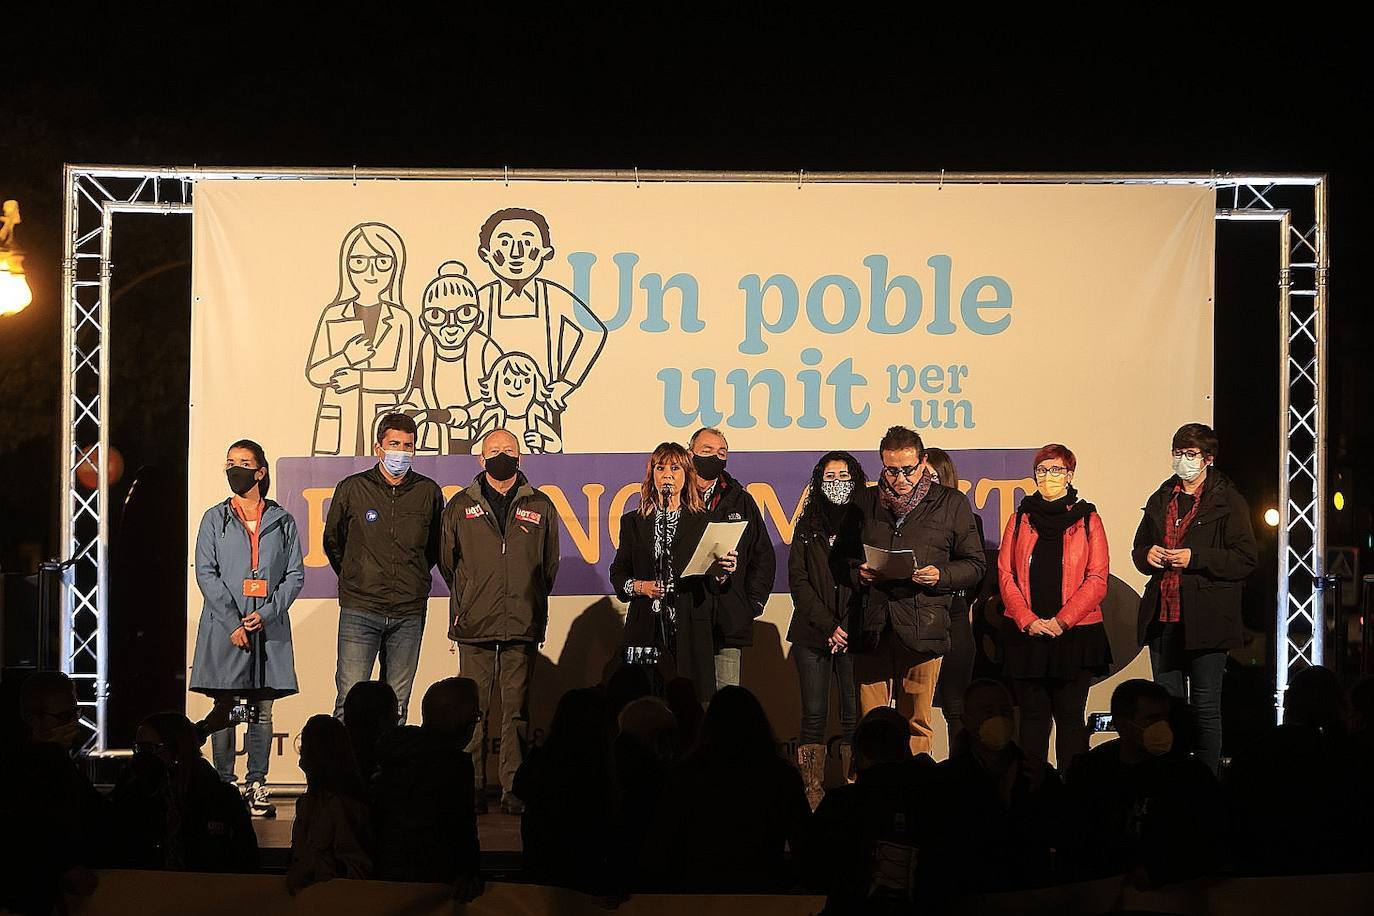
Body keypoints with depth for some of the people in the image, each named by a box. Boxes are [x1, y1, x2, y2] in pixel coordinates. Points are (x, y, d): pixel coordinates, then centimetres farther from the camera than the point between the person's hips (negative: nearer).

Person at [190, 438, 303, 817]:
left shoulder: (282, 521, 8)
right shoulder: (215, 519, 7)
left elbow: (295, 575, 6)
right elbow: (205, 573, 0)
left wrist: (267, 613, -8)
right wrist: (233, 623, -10)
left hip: (269, 627, 1)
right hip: (224, 627, -1)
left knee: (262, 710, 2)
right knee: (223, 708, -1)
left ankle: (257, 786, 6)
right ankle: (224, 784, 5)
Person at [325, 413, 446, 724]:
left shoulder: (428, 492, 5)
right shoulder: (352, 488, 1)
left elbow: (436, 547, 20)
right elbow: (332, 541, 15)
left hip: (409, 614, 2)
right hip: (360, 610, -2)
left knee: (397, 706, 6)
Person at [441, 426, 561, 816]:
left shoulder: (540, 507, 11)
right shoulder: (461, 506, 9)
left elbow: (549, 566, 17)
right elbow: (447, 561, 14)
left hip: (523, 624, 0)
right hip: (474, 625, 0)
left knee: (517, 709, 0)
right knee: (473, 708, -1)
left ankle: (514, 788, 3)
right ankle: (473, 787, 4)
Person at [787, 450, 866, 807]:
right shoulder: (807, 527, 11)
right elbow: (798, 581, 4)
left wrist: (847, 629, -7)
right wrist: (827, 626, -7)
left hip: (854, 636, -1)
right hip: (812, 634, 1)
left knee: (854, 717, -4)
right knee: (814, 716, -2)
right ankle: (812, 796, -1)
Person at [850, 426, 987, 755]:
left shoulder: (951, 504, 8)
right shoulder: (864, 502, 14)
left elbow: (975, 564, 10)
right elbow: (843, 558, 21)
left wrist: (941, 576, -9)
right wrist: (859, 574, -1)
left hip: (922, 628, -2)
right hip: (871, 628, 2)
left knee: (916, 724, 1)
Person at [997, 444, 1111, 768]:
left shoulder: (1088, 519, 3)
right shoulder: (1020, 519, 10)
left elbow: (1097, 580, -3)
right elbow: (1005, 574, 5)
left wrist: (1062, 621, -12)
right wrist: (1028, 620, -9)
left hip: (1075, 634, -2)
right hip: (1027, 634, 2)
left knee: (1070, 715, 0)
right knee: (1032, 714, 4)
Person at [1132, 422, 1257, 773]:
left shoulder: (1228, 502, -3)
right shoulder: (1161, 500, 16)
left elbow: (1246, 559, -9)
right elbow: (1139, 549, 25)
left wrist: (1194, 558, -17)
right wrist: (1147, 555, 1)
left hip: (1204, 621, -6)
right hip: (1163, 619, 6)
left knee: (1206, 708, -2)